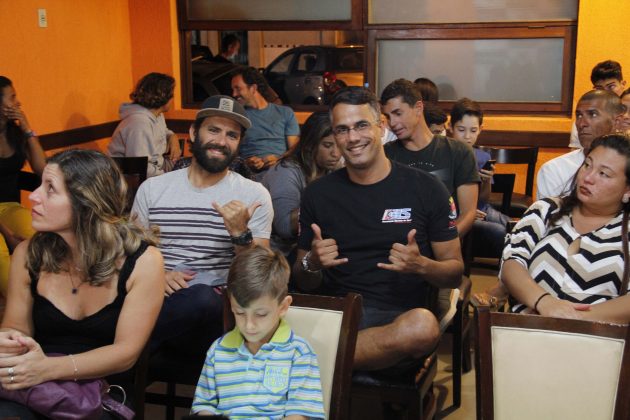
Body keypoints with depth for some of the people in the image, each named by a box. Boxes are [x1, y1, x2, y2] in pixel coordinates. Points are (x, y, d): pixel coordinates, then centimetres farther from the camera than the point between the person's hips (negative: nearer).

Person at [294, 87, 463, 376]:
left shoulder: (425, 189, 6)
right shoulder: (318, 194, 12)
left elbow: (455, 272, 9)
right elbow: (304, 284, 16)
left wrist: (421, 265, -13)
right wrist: (312, 264, -8)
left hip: (399, 315, 2)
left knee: (423, 325, -37)